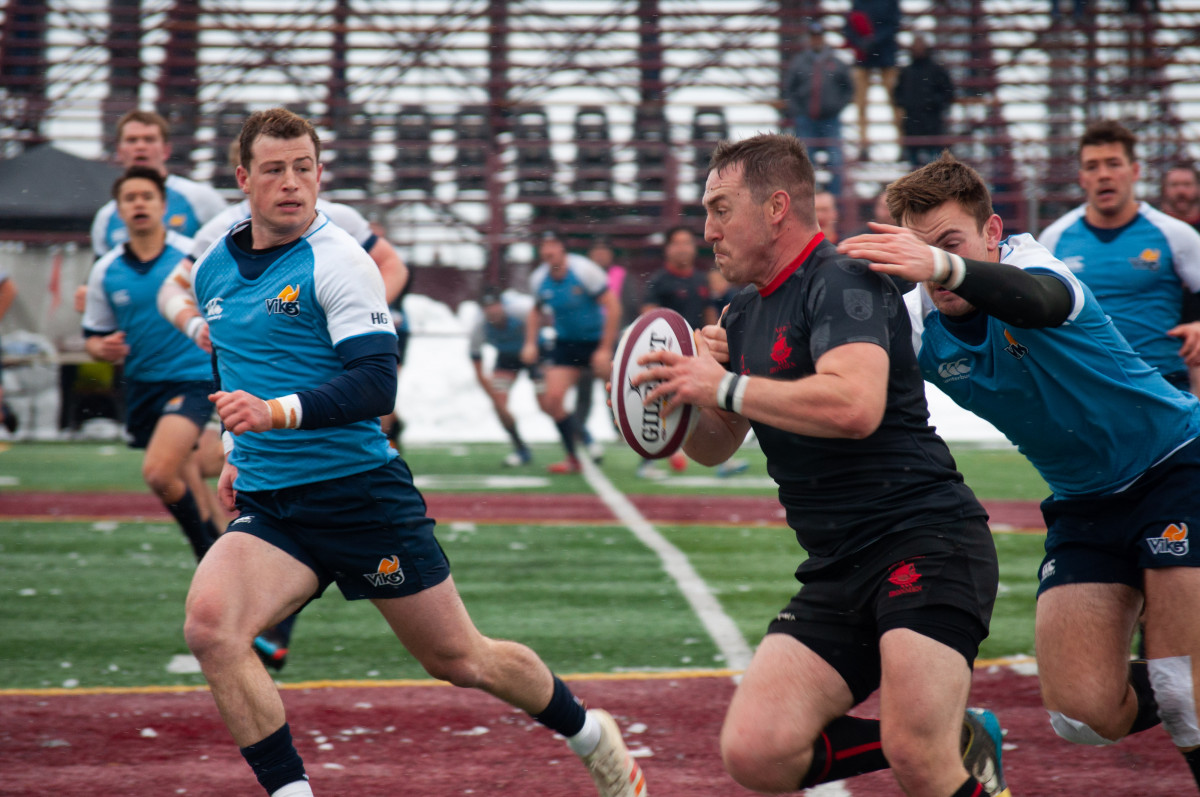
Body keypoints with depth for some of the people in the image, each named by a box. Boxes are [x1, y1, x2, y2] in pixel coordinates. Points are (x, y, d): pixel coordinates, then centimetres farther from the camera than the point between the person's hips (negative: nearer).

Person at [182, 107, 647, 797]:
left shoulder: (338, 261, -12)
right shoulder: (213, 268, 8)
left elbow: (375, 384, -22)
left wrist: (278, 412, -34)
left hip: (363, 496, -5)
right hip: (268, 507, 5)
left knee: (462, 661, 7)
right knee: (209, 624, -25)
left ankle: (589, 733, 34)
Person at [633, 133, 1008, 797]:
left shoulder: (841, 282, -10)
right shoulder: (745, 315, 18)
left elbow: (855, 405, -28)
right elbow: (711, 448, 26)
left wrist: (726, 388, -19)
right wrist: (692, 380, 5)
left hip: (924, 541, -9)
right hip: (839, 570, 9)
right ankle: (955, 744, 8)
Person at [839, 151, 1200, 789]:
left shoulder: (1025, 262, -24)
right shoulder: (919, 325, -7)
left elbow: (1038, 301, -48)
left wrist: (945, 268, -68)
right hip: (1084, 505, 5)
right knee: (1085, 713, -9)